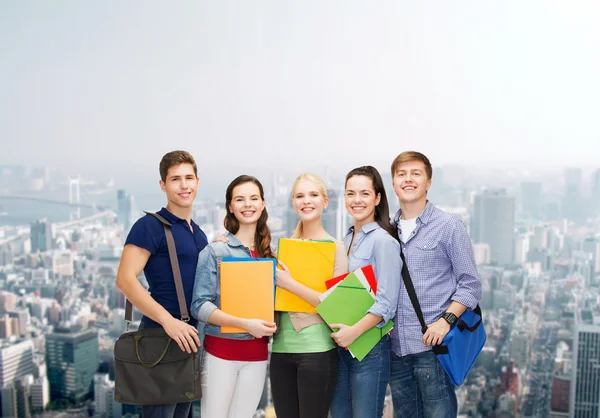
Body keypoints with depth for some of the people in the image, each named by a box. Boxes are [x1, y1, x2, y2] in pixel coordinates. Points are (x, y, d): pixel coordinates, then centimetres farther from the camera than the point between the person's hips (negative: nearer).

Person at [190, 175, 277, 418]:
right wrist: (245, 324, -22)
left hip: (257, 353, 4)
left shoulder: (269, 254, 7)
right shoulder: (215, 251, -6)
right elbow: (199, 306, -12)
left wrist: (270, 324, -5)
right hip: (221, 350, -4)